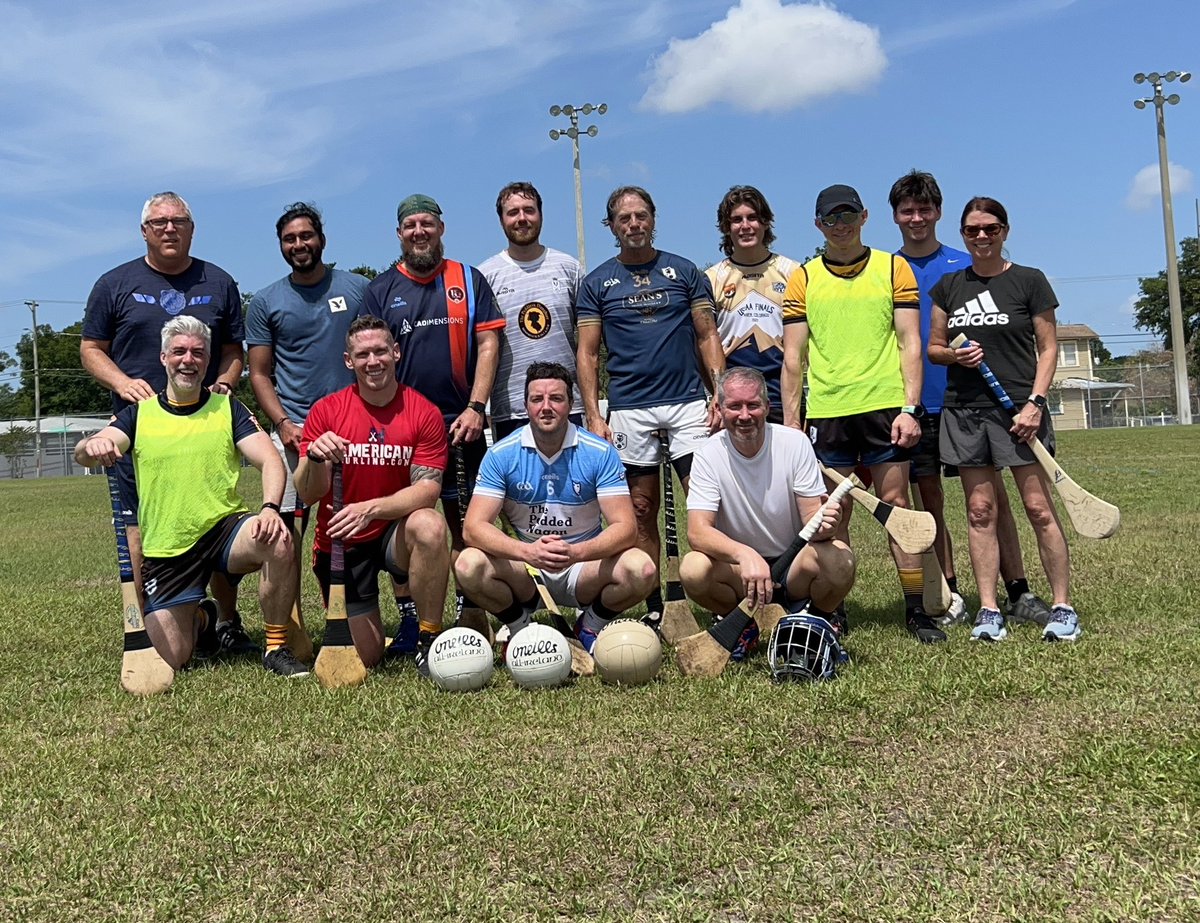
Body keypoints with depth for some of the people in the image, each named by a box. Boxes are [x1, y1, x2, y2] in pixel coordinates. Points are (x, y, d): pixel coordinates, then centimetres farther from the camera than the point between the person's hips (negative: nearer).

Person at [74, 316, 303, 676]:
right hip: (165, 551, 1)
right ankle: (200, 621, 32)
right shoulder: (140, 413, 7)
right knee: (171, 660, -5)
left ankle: (276, 648, -15)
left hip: (224, 528, -1)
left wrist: (270, 508, -29)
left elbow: (270, 461, -8)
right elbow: (83, 454, -6)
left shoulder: (227, 409, 4)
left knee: (278, 541, -35)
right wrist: (93, 445, -33)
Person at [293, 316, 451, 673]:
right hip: (340, 543, 1)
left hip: (396, 535, -1)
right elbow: (308, 495, -9)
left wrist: (370, 508, -32)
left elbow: (428, 489, -17)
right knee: (364, 658, -2)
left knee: (429, 525, -37)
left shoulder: (425, 413, -8)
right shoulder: (326, 410, -6)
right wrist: (315, 459, -30)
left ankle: (429, 640, -19)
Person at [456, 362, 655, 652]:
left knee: (641, 569, -28)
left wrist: (577, 552, -36)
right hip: (524, 570, 0)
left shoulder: (600, 453, -10)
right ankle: (520, 628, 2)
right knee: (469, 565, -29)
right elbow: (475, 527, -16)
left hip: (584, 568, 0)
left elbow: (625, 527, -16)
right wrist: (528, 551, -35)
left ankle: (590, 627, 4)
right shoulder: (501, 454, -8)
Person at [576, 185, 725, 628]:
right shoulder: (597, 283, 8)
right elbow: (587, 353, 6)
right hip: (629, 410, 0)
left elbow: (707, 336, 7)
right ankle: (653, 607, 13)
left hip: (688, 402, 0)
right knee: (642, 510, 5)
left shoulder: (685, 272, 9)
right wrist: (593, 416, -3)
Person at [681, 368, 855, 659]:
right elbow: (697, 531, -22)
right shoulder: (709, 455, -12)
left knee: (839, 558, -31)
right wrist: (745, 554, -42)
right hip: (738, 569, 0)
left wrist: (823, 525, -38)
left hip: (795, 567, 0)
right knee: (693, 569, -31)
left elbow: (812, 517, -12)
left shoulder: (795, 443, -10)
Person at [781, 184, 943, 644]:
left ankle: (916, 609, 8)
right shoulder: (803, 278, 9)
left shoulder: (894, 269, 8)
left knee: (896, 505, 1)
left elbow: (910, 343, 3)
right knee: (833, 513, 4)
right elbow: (793, 356, 7)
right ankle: (833, 612, 12)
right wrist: (791, 422, 1)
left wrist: (910, 408, -7)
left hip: (885, 405, -1)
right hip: (826, 411, 1)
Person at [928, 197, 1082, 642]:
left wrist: (1035, 402, -11)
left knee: (1039, 508, -5)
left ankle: (1063, 608, 4)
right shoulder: (949, 285, 12)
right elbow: (933, 347, 16)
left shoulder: (1030, 281, 3)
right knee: (980, 511, 3)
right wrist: (954, 354, -7)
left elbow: (1048, 349, 2)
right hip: (964, 409, 3)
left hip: (1018, 407, -3)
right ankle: (988, 611, 7)